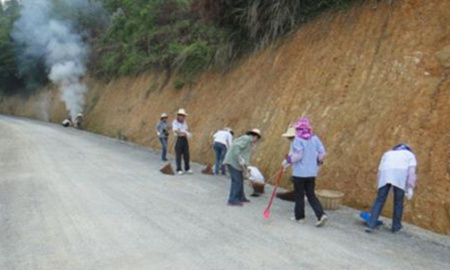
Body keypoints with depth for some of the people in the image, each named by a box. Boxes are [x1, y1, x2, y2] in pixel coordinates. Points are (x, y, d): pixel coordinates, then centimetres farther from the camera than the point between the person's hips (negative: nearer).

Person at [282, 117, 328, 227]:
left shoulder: (298, 139, -13)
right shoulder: (315, 138, 4)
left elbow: (298, 155, -20)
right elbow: (322, 153, 2)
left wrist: (288, 161, -5)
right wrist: (317, 162, 19)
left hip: (299, 172, -5)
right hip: (312, 172, 5)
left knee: (299, 195, 8)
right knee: (311, 195, 13)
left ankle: (299, 216, 18)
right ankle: (321, 215, 0)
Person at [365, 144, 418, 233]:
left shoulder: (388, 153, 37)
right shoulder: (410, 154, 30)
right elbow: (411, 171, 11)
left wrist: (380, 186, 25)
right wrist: (410, 188, 4)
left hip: (385, 173, 1)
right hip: (400, 173, -1)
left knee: (379, 200, 3)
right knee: (398, 201, 12)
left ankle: (371, 225, -2)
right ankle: (396, 226, 22)